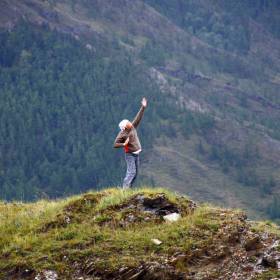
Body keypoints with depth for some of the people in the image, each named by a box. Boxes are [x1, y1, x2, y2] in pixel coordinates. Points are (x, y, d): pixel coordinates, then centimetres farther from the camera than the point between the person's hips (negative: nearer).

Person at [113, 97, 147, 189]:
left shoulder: (132, 127, 3)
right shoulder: (122, 134, -15)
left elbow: (138, 118, 8)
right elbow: (115, 144, -15)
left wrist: (143, 108, 5)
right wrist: (124, 144, -27)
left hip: (136, 154, 8)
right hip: (130, 154, -8)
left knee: (135, 173, 8)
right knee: (131, 172, -17)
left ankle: (128, 188, 12)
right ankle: (125, 188, -21)